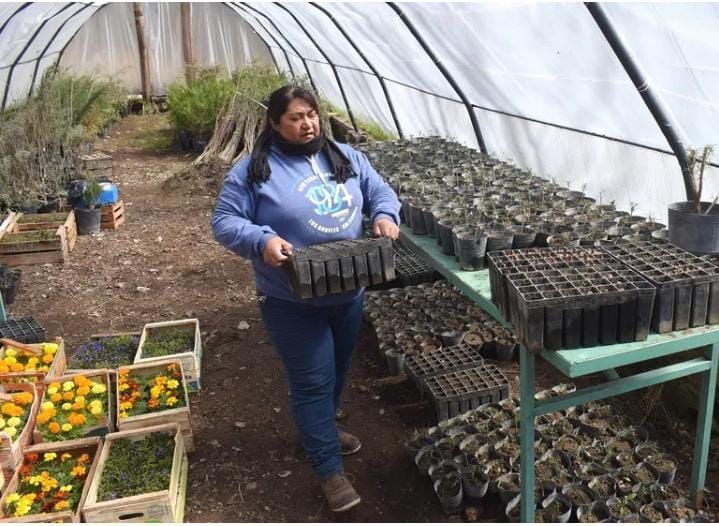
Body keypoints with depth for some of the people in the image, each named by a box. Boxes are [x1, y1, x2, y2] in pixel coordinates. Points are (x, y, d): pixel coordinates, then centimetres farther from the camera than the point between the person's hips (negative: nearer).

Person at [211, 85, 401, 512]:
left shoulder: (347, 157, 5)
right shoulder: (255, 169, -10)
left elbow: (381, 192, 11)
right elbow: (225, 222, -10)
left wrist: (385, 215, -12)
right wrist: (262, 240, -29)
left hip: (349, 293, 6)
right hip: (293, 302, -5)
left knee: (338, 370, 23)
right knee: (314, 381, 2)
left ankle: (321, 428, 50)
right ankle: (331, 471, 17)